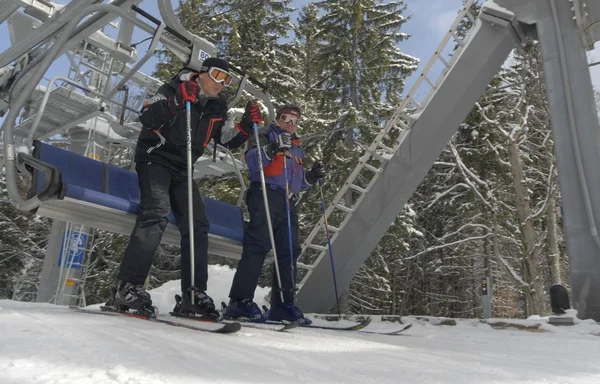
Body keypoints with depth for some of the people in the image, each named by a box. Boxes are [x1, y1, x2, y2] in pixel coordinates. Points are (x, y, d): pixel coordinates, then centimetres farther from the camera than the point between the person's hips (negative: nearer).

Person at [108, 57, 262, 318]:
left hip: (181, 170, 7)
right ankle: (128, 287, -25)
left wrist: (246, 125, -5)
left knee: (197, 225, -4)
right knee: (157, 214, -27)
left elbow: (230, 141, 11)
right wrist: (176, 102, -33)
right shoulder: (175, 90, -6)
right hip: (155, 159, -6)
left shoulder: (217, 109, 11)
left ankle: (193, 294, 0)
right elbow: (147, 118, -20)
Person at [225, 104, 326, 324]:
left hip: (288, 202, 7)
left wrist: (311, 176, 11)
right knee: (258, 246, -15)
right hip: (266, 195, -7)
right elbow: (252, 161, -8)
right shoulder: (266, 134, 9)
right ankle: (240, 301, -14)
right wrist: (273, 148, -23)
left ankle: (283, 304, 5)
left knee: (290, 250, 0)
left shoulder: (296, 146, 31)